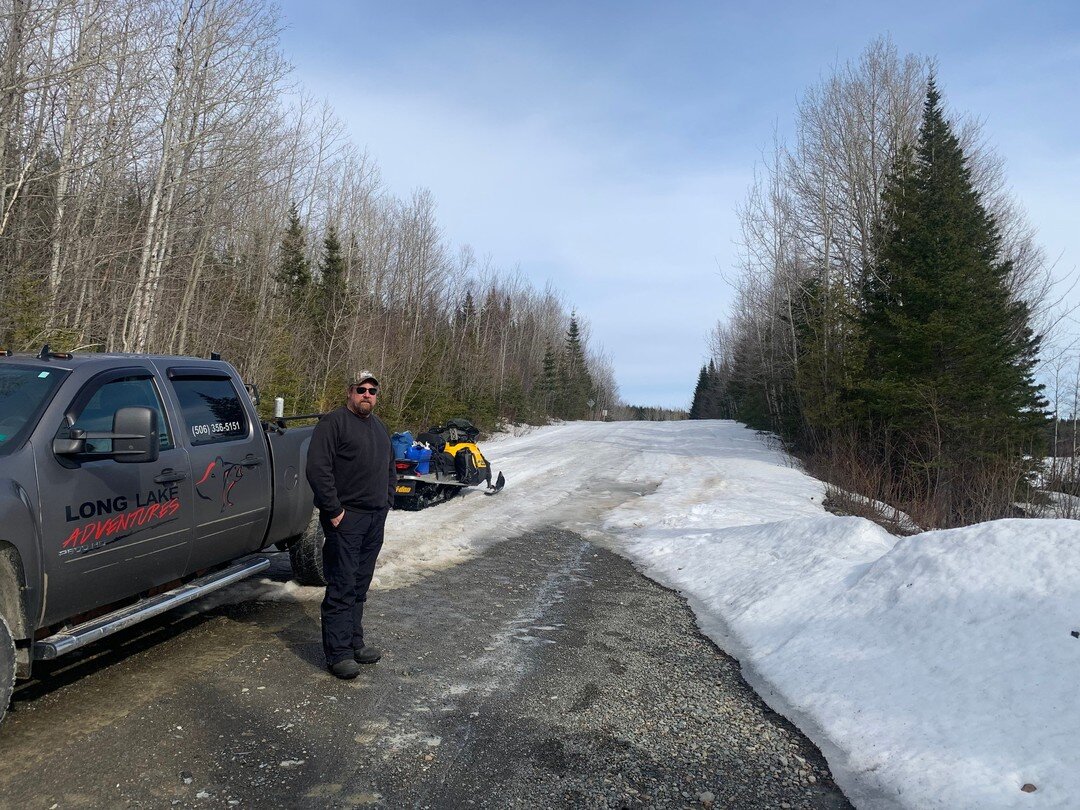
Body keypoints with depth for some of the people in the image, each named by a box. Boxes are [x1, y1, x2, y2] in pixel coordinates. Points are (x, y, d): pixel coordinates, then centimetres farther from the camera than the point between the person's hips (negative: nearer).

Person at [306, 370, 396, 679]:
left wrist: (386, 502, 16)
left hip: (375, 519, 8)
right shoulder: (334, 422, -8)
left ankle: (355, 643, 24)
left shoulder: (380, 427, 18)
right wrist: (334, 510, -17)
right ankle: (338, 653, 3)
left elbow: (390, 469, 27)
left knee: (360, 585, 14)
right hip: (346, 518, -8)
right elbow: (317, 469, -16)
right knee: (342, 587, -4)